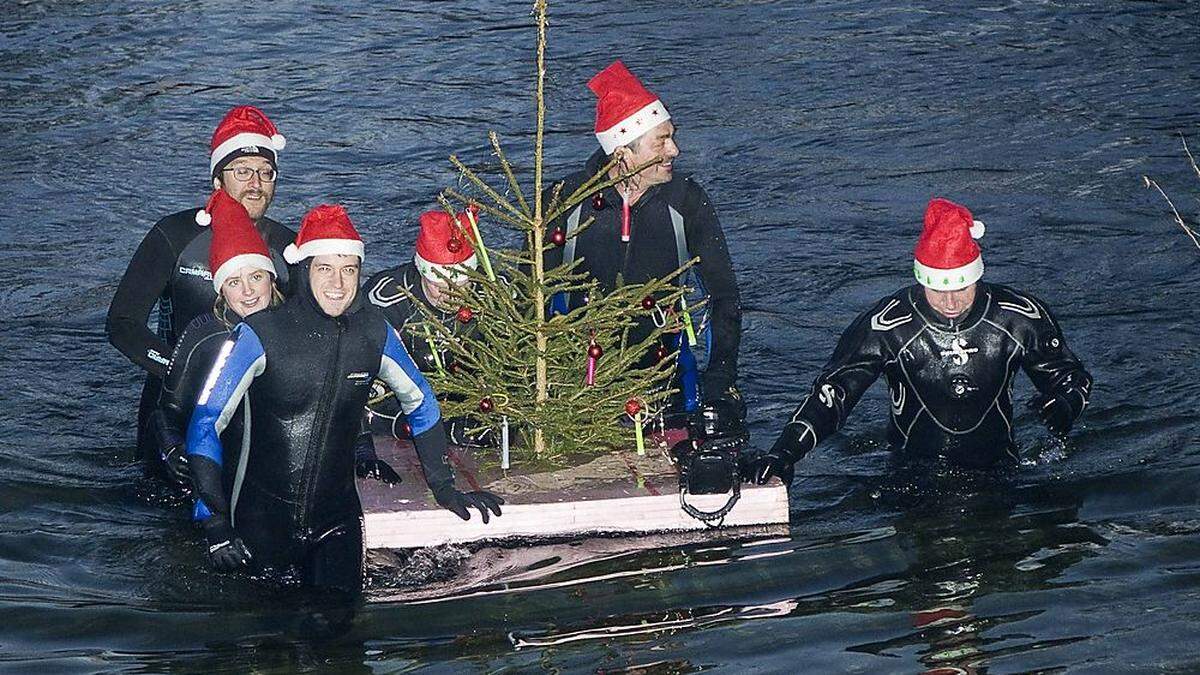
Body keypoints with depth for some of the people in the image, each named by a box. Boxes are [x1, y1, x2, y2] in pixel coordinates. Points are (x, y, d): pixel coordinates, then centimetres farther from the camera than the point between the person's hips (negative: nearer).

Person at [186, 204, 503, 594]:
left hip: (338, 521, 3)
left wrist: (444, 487, 15)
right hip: (264, 519, -3)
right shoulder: (260, 335, -15)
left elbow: (420, 402, 15)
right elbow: (206, 424, -15)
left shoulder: (374, 334, -4)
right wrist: (216, 527, -19)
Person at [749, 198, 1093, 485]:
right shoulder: (889, 326, -13)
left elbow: (1070, 376, 7)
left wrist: (1063, 407, -18)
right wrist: (785, 452, -28)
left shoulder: (1019, 318, -8)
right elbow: (831, 391, -13)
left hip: (997, 470, 1)